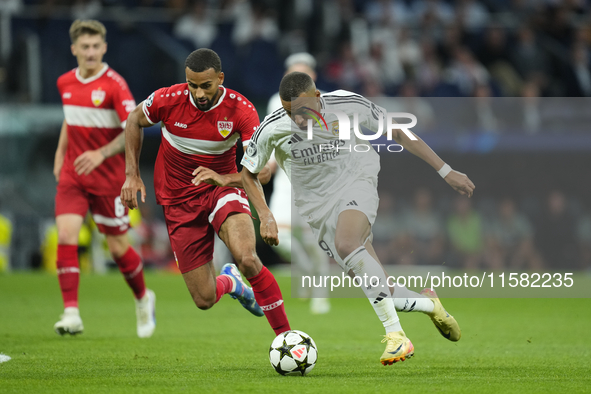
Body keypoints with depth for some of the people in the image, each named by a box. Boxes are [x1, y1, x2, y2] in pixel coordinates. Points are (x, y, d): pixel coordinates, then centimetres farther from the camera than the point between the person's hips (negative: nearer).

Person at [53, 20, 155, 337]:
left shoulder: (115, 85, -13)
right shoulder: (65, 83, 5)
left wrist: (101, 154, -32)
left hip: (108, 177, -4)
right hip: (72, 175, 4)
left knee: (117, 247, 6)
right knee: (66, 236, -16)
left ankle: (143, 299, 34)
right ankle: (71, 313, -18)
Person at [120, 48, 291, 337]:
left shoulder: (240, 109, -17)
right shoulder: (168, 100, -15)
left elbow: (263, 169, -20)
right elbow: (134, 121, 7)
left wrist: (225, 179, -37)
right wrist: (132, 175, 1)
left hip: (222, 189, -1)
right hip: (179, 202, 1)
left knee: (247, 258, -33)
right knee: (204, 300, -3)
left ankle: (285, 335, -17)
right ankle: (229, 282, 35)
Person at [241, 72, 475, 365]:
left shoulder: (347, 105, -18)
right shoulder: (271, 130, -15)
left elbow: (398, 133, -5)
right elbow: (248, 174, 3)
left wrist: (446, 171, -4)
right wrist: (265, 216, -12)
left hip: (356, 183, -2)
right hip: (318, 206, 2)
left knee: (346, 245, -35)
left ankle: (396, 335, -35)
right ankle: (428, 303, 22)